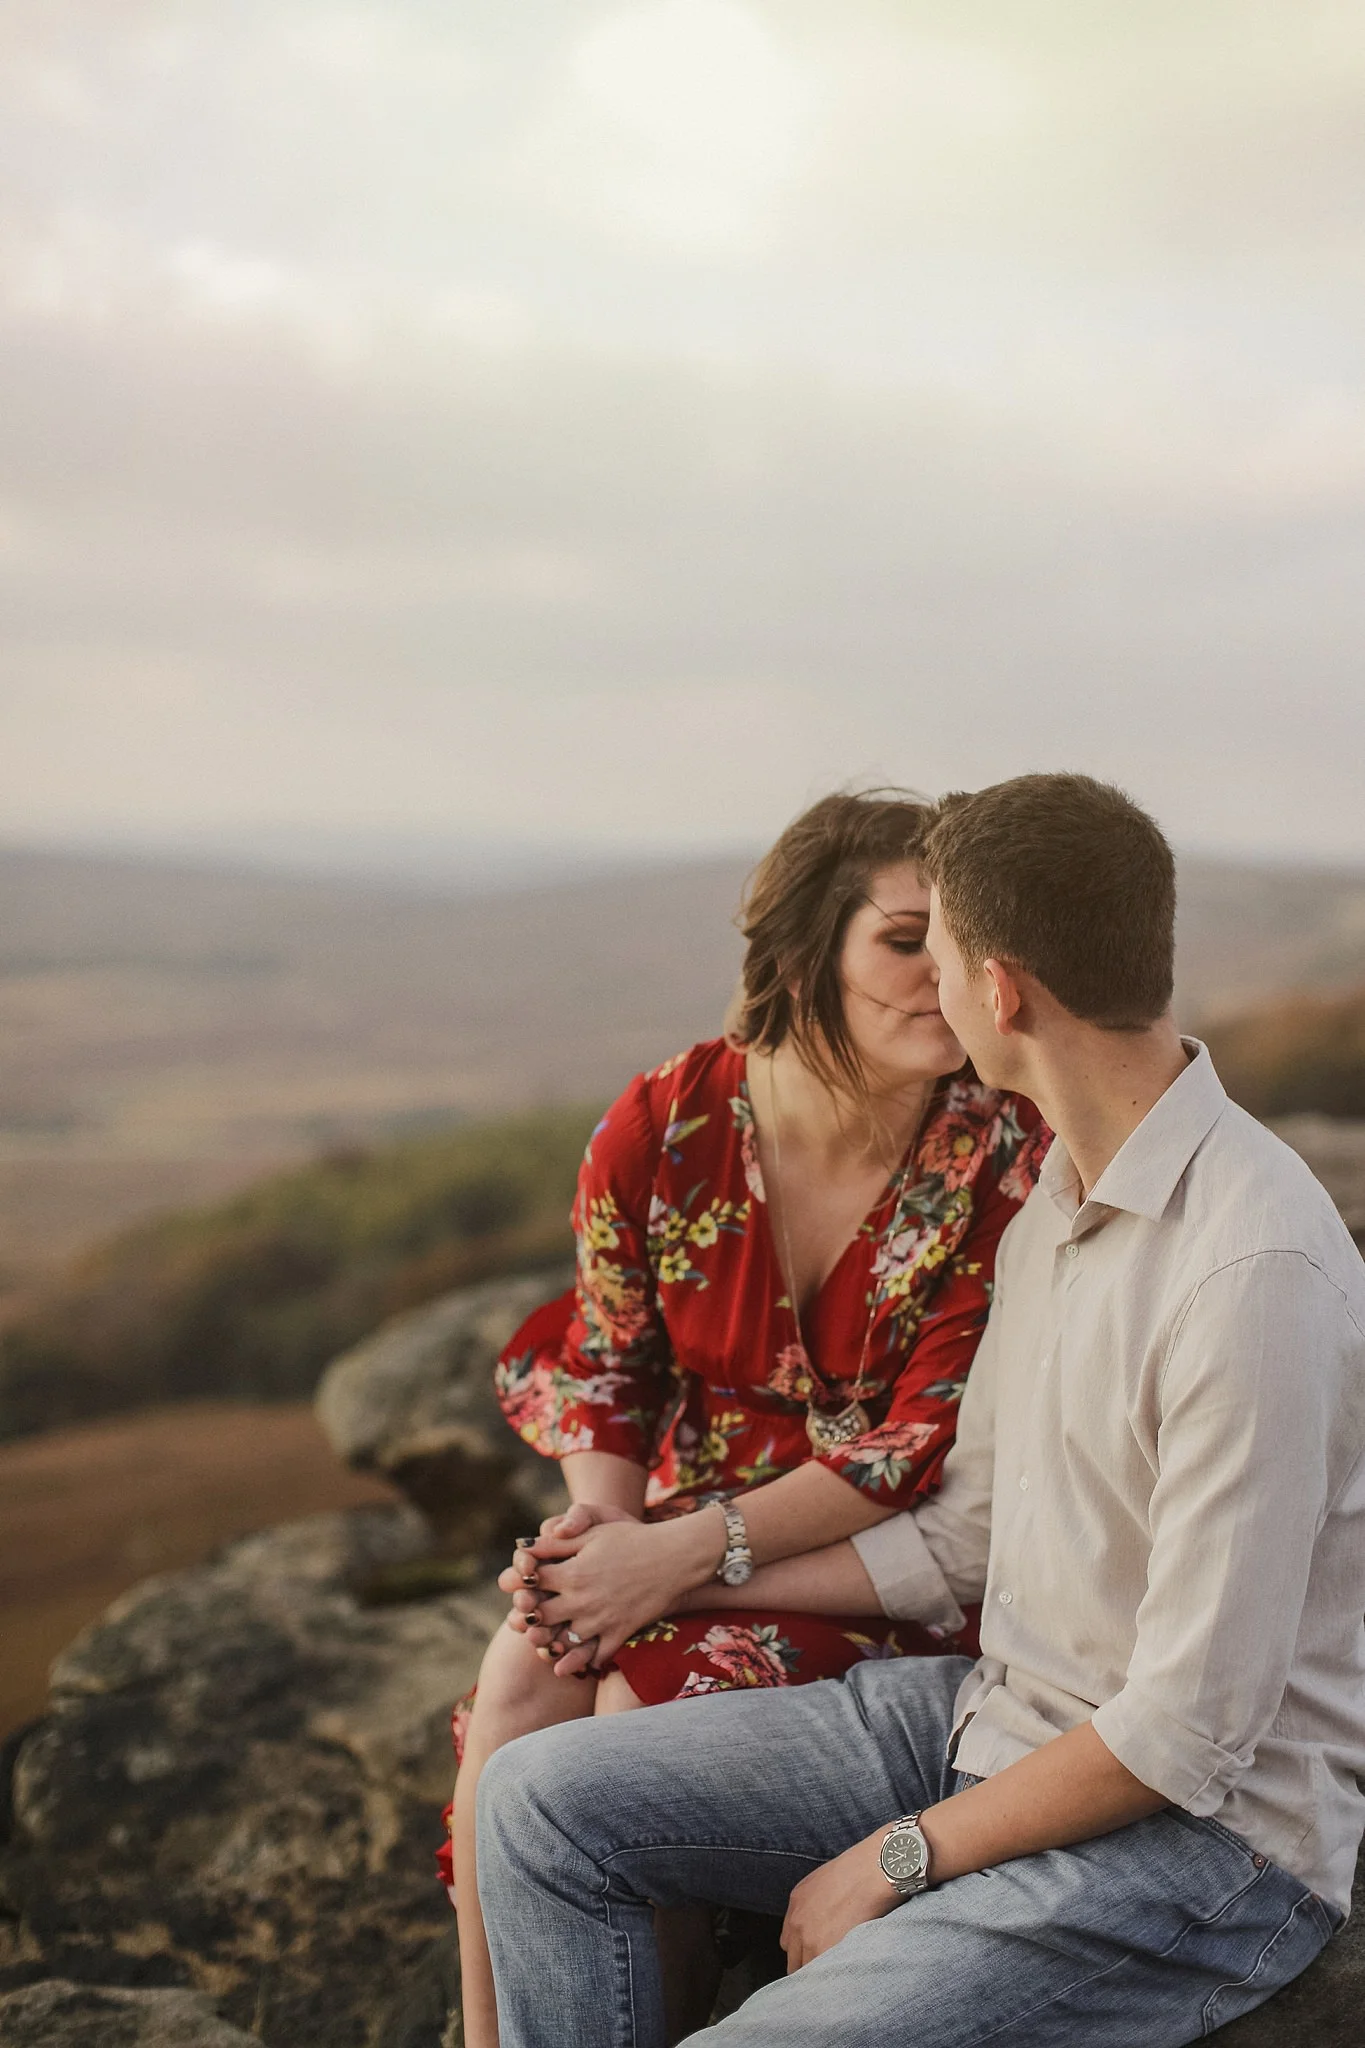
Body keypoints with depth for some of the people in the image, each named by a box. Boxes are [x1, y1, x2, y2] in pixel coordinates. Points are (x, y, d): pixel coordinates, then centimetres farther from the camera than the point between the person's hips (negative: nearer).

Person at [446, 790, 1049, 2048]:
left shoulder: (1004, 1155, -15)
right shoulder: (663, 1126, -7)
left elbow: (935, 1440, -17)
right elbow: (600, 1368, 4)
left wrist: (688, 1553, -22)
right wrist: (610, 1535, -16)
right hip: (687, 1525, 3)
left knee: (643, 1702, -26)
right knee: (523, 1678, -23)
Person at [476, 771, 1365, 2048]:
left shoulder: (1253, 1269, -25)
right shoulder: (1053, 1195, 6)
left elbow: (1190, 1730, -23)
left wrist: (902, 1856, -13)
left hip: (1202, 1840, -8)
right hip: (995, 1712, 8)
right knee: (542, 1800, -2)